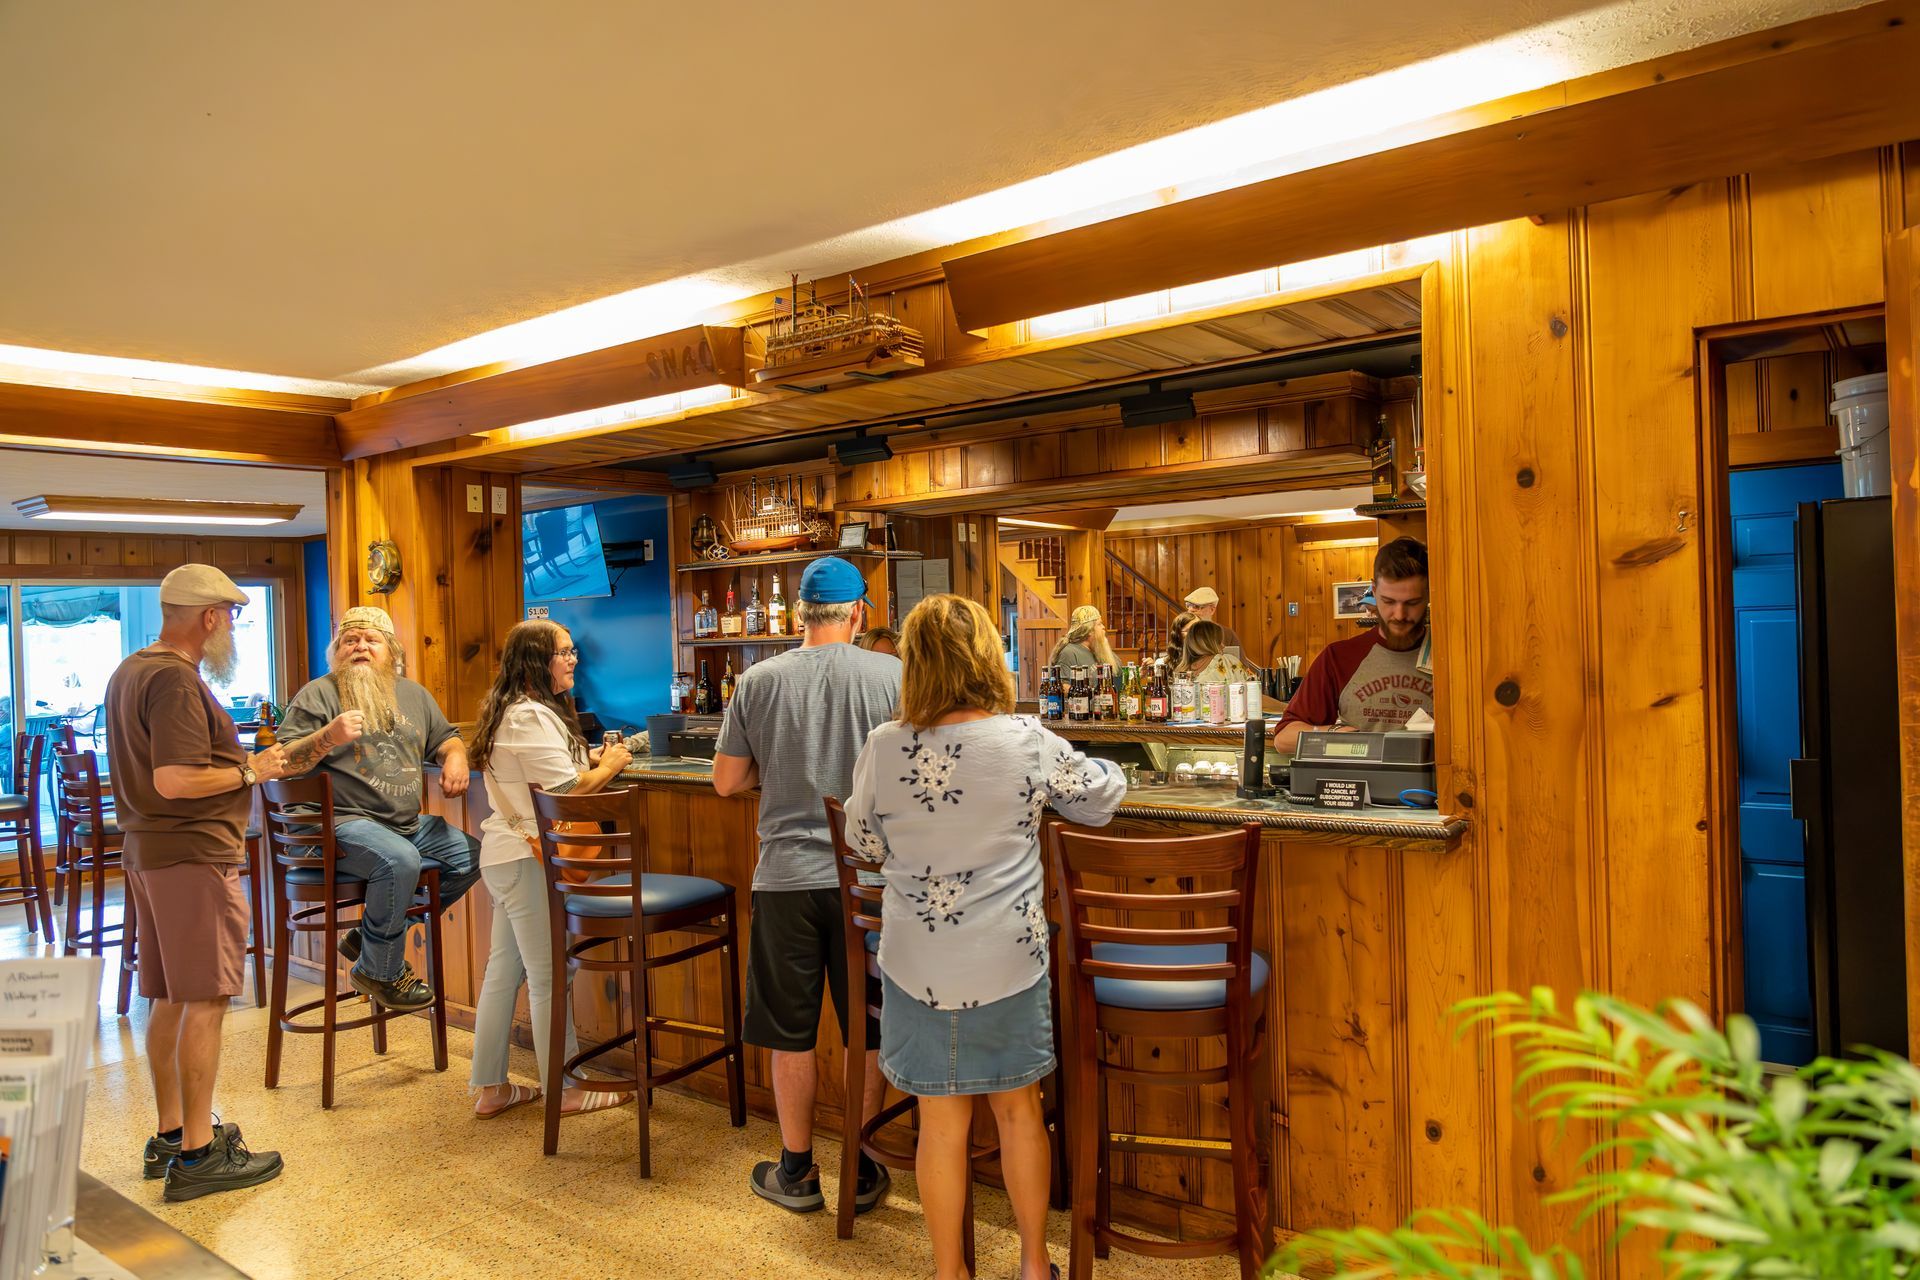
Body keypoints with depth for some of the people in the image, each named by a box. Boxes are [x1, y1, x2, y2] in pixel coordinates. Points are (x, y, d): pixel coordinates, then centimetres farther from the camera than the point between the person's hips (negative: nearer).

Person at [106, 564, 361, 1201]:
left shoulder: (129, 671, 14)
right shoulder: (176, 681, -18)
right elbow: (175, 781, -27)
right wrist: (250, 771, -12)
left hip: (149, 853, 10)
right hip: (193, 856, -10)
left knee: (170, 999, 16)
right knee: (205, 1000, -4)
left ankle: (170, 1135, 26)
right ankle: (198, 1154, 2)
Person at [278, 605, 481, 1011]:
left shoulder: (414, 695, 17)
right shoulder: (318, 695, -2)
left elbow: (446, 736, 25)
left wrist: (456, 756, 1)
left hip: (409, 823, 8)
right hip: (347, 822, -7)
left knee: (472, 856, -3)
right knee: (400, 861, -34)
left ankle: (370, 934, 8)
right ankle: (379, 973, -10)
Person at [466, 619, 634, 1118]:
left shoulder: (516, 710, 16)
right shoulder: (531, 716, -19)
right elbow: (568, 789, -21)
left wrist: (591, 759, 11)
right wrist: (610, 765, -5)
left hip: (507, 854, 11)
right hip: (528, 858, -11)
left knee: (504, 970, 15)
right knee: (549, 976, 0)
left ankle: (490, 1087, 24)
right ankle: (564, 1090, 11)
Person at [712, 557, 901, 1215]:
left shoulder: (759, 679, -2)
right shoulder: (891, 675, -7)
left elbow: (726, 781, 3)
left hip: (786, 875, 1)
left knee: (790, 1034, 14)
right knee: (868, 1033, 14)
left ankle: (797, 1170, 27)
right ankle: (858, 1171, 26)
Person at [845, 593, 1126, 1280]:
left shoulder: (883, 749, -11)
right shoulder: (1029, 743, -11)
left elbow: (864, 842, 5)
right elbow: (1104, 795, 5)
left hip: (918, 965, 0)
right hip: (1009, 960, 0)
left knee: (943, 1122, 14)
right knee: (1018, 1108, 18)